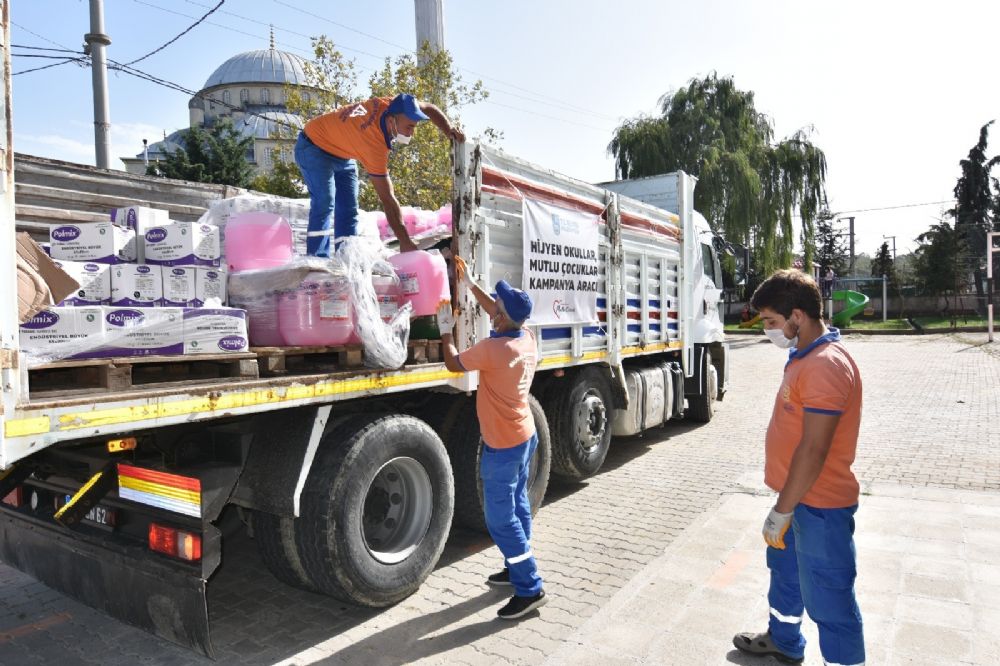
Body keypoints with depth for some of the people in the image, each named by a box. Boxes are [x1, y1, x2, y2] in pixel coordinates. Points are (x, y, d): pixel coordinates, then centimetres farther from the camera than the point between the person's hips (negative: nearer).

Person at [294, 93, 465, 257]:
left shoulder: (389, 105, -20)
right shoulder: (375, 147, -39)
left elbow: (429, 109, -1)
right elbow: (388, 199, -39)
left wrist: (449, 130, -18)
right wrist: (405, 243, -40)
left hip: (341, 154, 9)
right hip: (314, 148, -8)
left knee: (348, 210, 1)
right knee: (325, 203, -25)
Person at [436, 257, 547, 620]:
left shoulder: (492, 348, -26)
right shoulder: (527, 337, -3)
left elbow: (453, 363, -8)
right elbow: (498, 315, 16)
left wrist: (446, 331, 7)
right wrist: (470, 284, 19)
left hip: (502, 447, -9)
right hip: (525, 437, 9)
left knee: (500, 517, -1)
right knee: (517, 505, 19)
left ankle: (529, 588, 4)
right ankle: (518, 568, 33)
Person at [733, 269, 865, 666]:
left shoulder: (825, 366, -26)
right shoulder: (805, 356, 7)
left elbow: (813, 451, -26)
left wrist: (781, 511, -19)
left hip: (819, 505, -11)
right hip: (798, 497, 11)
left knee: (827, 597, 4)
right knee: (785, 571, 27)